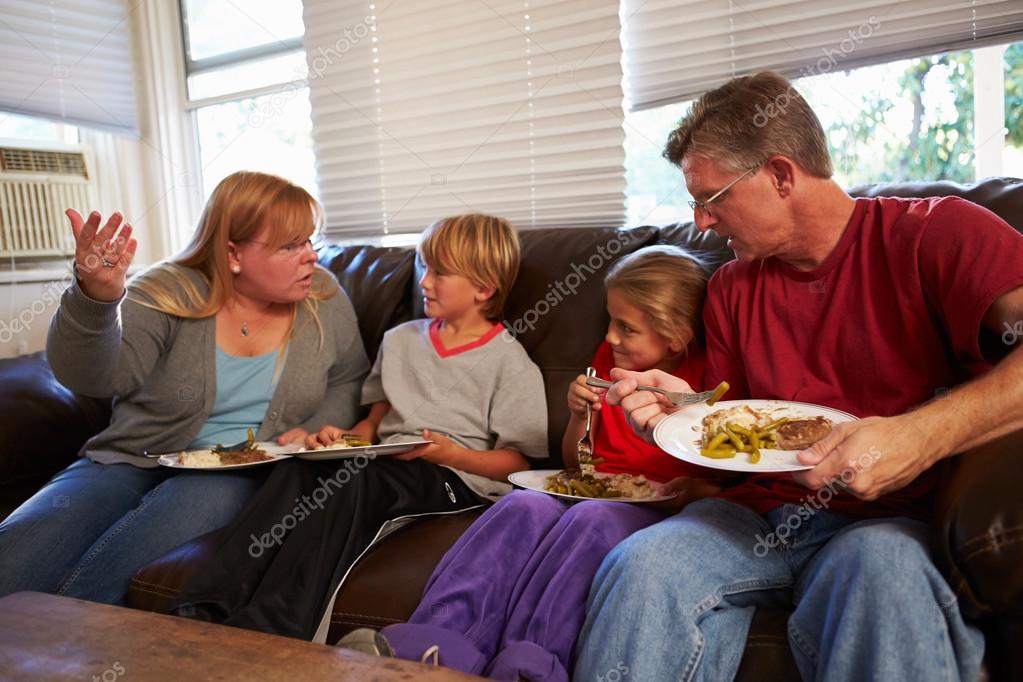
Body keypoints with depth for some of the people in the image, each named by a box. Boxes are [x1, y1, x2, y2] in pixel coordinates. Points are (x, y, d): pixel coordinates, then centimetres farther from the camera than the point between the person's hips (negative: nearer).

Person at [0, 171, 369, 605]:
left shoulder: (324, 297, 3)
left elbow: (349, 380, 12)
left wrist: (315, 430, -9)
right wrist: (95, 297, -38)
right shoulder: (170, 293, -6)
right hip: (133, 460, 1)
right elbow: (96, 376, -18)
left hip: (243, 474, 0)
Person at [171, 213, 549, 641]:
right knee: (300, 468, -25)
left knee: (353, 478, -34)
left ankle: (268, 631, -39)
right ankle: (206, 611, -32)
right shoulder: (400, 340, 20)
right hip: (383, 466, 6)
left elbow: (520, 462, -2)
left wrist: (450, 453, -15)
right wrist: (342, 438, 2)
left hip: (457, 477, -5)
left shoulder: (510, 363, 1)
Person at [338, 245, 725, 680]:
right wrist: (580, 415, 0)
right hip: (588, 492, 5)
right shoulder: (610, 359, 15)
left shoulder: (706, 379, -1)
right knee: (525, 504, -27)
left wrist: (694, 491, -17)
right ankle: (443, 636, -39)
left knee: (591, 518, -36)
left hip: (657, 510, -4)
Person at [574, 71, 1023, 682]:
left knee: (879, 570, -38)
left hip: (890, 520, -3)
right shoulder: (731, 289, 13)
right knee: (638, 568, -25)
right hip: (758, 514, 4)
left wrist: (924, 435, -29)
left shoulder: (934, 234, -4)